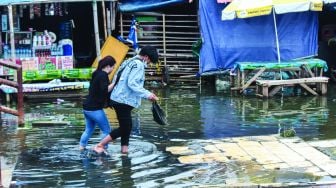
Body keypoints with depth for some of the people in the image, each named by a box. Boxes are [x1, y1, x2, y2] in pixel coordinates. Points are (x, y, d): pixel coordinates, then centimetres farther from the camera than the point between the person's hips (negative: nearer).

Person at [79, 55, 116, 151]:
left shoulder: (97, 74, 14)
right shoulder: (103, 75, -14)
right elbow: (105, 90, -26)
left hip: (87, 107, 9)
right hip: (95, 109, -9)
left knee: (89, 129, 20)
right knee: (106, 130, 1)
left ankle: (81, 147, 22)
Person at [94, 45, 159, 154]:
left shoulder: (130, 62, 16)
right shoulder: (138, 64, -13)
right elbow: (132, 84, -23)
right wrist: (147, 94, -20)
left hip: (119, 99, 10)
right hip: (123, 101, -10)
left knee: (127, 127, 14)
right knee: (124, 128, -2)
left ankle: (124, 150, 16)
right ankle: (100, 146, 1)